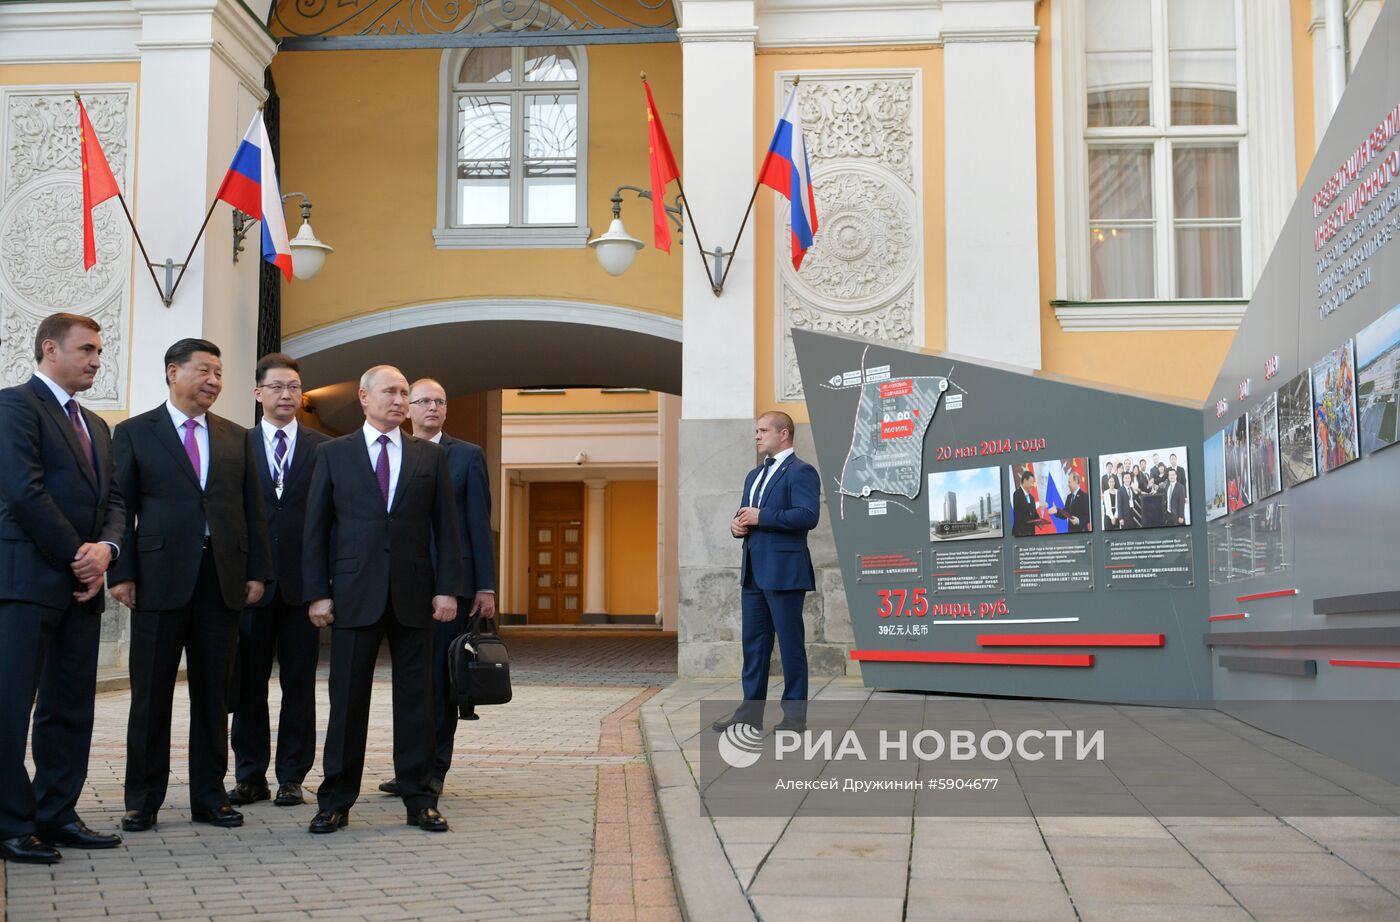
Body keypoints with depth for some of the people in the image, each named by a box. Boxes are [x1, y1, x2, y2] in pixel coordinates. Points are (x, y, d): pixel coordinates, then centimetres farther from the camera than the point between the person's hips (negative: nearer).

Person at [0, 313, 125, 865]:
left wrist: (105, 549, -5)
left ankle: (56, 815, 16)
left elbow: (113, 501, 16)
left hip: (81, 585, 8)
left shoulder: (95, 426, 22)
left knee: (71, 707, 9)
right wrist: (78, 556, -12)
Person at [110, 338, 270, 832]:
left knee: (213, 693, 7)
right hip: (160, 578, -3)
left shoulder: (236, 438, 13)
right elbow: (121, 508, 1)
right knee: (151, 693, 3)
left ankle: (209, 796, 16)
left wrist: (256, 571, 4)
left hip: (222, 578, 3)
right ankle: (143, 800, 13)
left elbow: (253, 510, 11)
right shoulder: (134, 433, 4)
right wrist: (121, 573, -6)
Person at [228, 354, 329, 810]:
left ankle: (292, 776, 12)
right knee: (248, 682, 6)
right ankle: (250, 775, 15)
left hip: (303, 580, 0)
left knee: (299, 683, 4)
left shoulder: (323, 449, 5)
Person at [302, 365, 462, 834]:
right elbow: (315, 528, 4)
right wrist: (317, 593, -4)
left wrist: (447, 588, -2)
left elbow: (446, 527, 7)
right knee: (348, 699, 3)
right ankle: (336, 801, 12)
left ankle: (419, 800, 13)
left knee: (415, 698, 5)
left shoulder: (430, 456, 9)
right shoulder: (334, 454, 6)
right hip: (355, 596, -1)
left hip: (414, 596, 1)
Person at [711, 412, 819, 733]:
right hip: (753, 571, 9)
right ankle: (751, 711, 16)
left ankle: (794, 715, 4)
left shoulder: (801, 472, -7)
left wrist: (761, 517, -18)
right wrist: (737, 524, 3)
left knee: (790, 643, -2)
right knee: (753, 643, 10)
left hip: (784, 571, -9)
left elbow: (808, 515, -20)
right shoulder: (754, 475, 21)